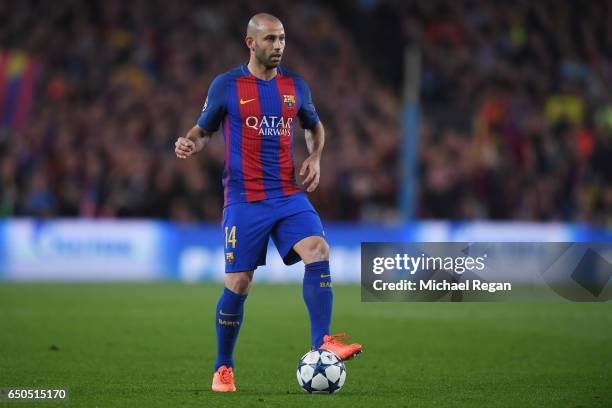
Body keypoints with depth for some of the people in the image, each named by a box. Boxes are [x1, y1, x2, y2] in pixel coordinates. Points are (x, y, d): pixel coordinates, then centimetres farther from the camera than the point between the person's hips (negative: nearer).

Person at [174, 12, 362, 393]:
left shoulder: (295, 85, 9)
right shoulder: (226, 85, -1)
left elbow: (315, 127, 25)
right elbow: (204, 130, 9)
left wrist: (315, 158, 5)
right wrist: (189, 144, -14)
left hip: (290, 195, 3)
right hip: (244, 200, -3)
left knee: (318, 251, -22)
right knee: (238, 284, -2)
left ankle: (322, 343, -24)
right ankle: (223, 369, 15)